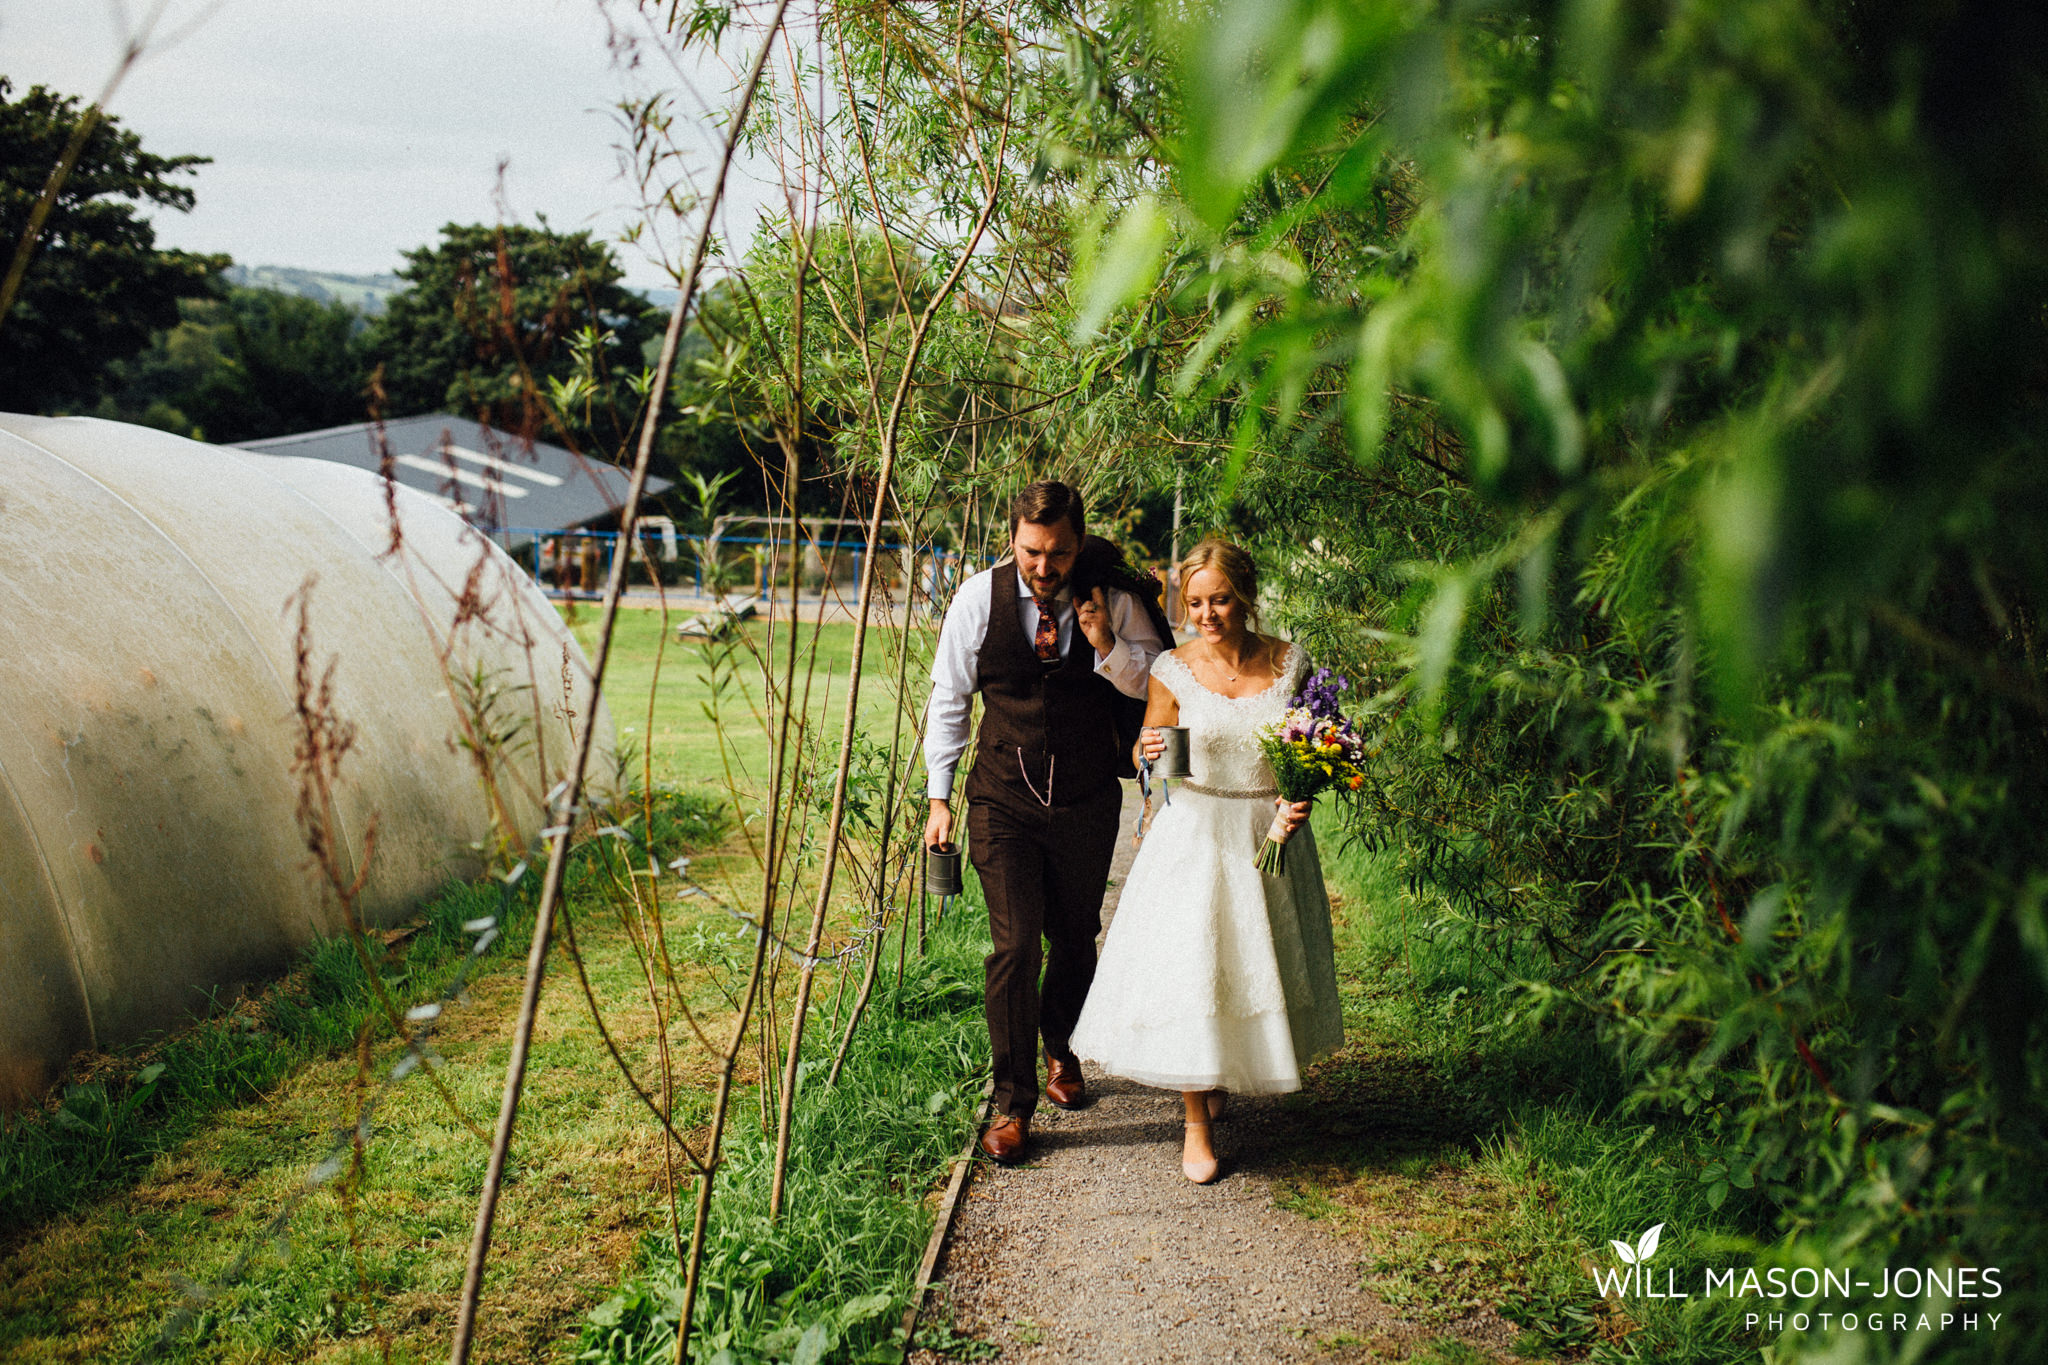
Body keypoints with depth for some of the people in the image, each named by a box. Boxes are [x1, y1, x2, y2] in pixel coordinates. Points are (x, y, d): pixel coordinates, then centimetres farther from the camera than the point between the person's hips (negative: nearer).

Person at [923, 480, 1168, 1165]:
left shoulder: (1112, 599, -10)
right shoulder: (978, 598, -11)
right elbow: (949, 699, 0)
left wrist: (1109, 647, -21)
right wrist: (939, 797, 0)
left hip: (1087, 800, 2)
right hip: (1003, 800, -1)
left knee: (1075, 938, 16)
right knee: (1014, 945, -9)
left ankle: (1060, 1051, 44)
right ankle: (1012, 1104, 5)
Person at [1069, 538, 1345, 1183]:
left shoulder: (1288, 663, -2)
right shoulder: (1174, 669, -6)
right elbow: (1143, 756, 2)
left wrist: (1299, 800, -12)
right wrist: (1151, 752, -21)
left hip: (1271, 834, 2)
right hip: (1195, 833, -2)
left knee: (1259, 967, 12)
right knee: (1190, 972, -7)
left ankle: (1223, 1078, 42)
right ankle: (1196, 1120, 10)